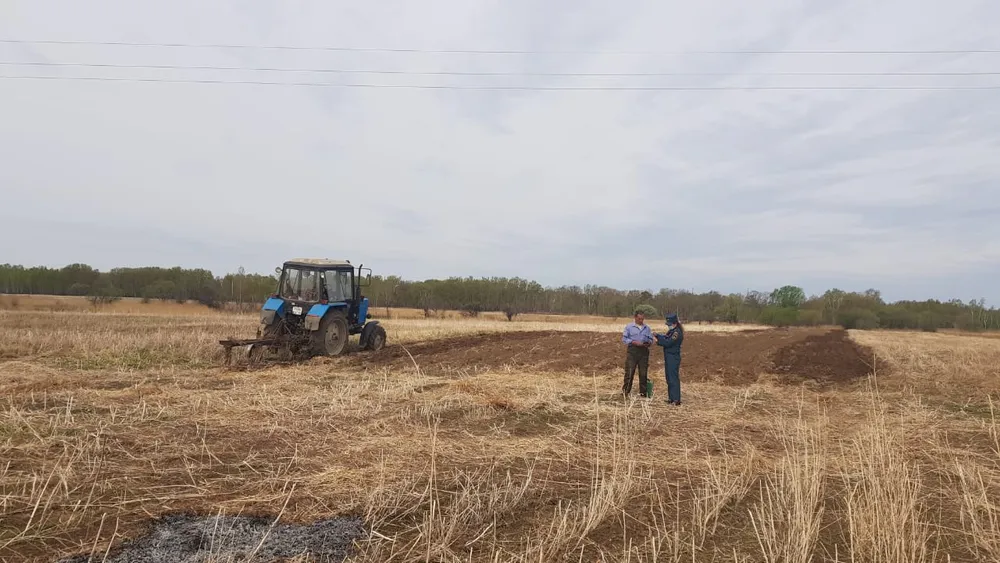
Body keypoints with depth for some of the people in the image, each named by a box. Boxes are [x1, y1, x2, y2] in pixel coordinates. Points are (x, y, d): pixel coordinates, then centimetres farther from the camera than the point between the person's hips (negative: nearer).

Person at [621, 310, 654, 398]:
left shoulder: (647, 328, 14)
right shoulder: (629, 326, 3)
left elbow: (651, 339, 17)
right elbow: (624, 339, -3)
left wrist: (648, 343, -6)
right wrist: (634, 342, -16)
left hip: (644, 352, 4)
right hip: (632, 351, -3)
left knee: (643, 373, 5)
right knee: (629, 372, -6)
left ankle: (643, 392, 14)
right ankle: (625, 391, 1)